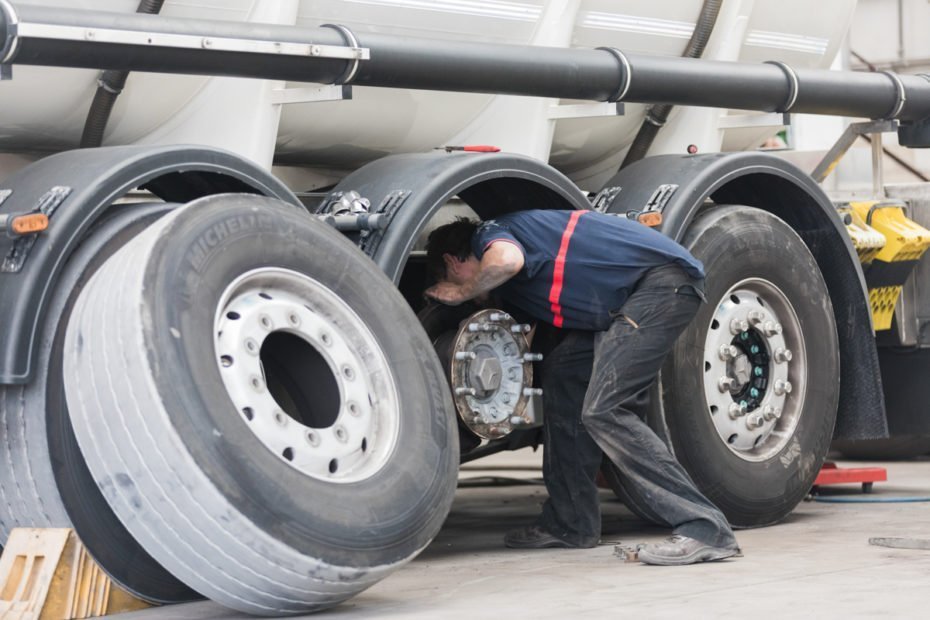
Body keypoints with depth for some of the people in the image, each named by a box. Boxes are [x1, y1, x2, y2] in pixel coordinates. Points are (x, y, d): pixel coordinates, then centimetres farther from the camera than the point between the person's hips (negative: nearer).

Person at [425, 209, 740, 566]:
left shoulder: (489, 234, -1)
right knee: (564, 375, 16)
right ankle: (571, 523, 21)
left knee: (604, 410, -16)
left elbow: (507, 259, -25)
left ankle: (705, 530, -19)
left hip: (664, 281, -10)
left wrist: (461, 293, -7)